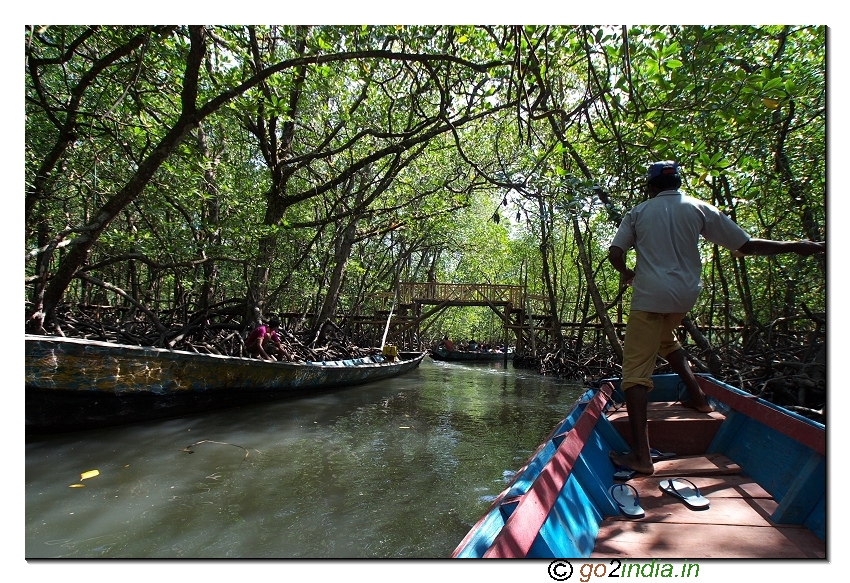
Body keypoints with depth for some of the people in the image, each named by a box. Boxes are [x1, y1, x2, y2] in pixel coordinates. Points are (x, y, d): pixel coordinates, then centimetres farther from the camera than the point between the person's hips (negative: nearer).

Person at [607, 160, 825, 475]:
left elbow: (615, 254, -4)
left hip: (650, 295, -4)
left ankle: (641, 455, -14)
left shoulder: (638, 213, 5)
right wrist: (798, 247, 18)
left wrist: (627, 272, 17)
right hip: (685, 294, 5)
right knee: (664, 339, 36)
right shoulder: (699, 209, 9)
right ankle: (698, 398, 38)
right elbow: (746, 245, 7)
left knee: (636, 369, -7)